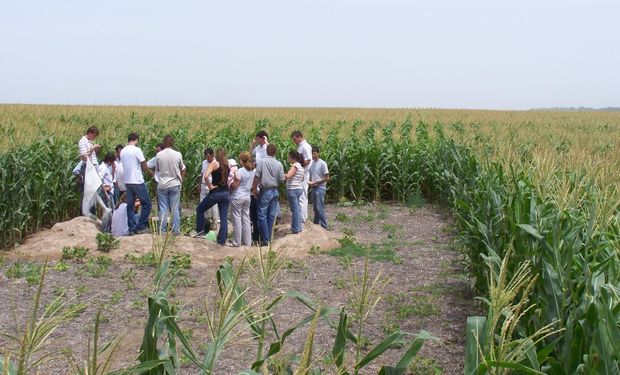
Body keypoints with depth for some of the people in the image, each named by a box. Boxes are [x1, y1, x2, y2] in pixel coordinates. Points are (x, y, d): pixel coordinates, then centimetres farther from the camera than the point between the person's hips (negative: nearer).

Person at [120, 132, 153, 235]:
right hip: (137, 182, -7)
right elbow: (144, 167, -10)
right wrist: (150, 171, 11)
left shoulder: (122, 151, 9)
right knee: (146, 204, 3)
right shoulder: (136, 150, -12)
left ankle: (132, 229, 10)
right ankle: (141, 227, 2)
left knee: (130, 206, 10)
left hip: (127, 182, 7)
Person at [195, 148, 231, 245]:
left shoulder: (214, 163, -7)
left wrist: (210, 186, -9)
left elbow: (206, 176, -21)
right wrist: (227, 185, 9)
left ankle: (200, 231, 15)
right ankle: (222, 240, 5)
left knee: (200, 209, 16)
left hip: (215, 192, -5)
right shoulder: (228, 164, 8)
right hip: (226, 193, 5)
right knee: (224, 217, 7)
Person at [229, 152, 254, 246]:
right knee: (246, 219, 11)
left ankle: (237, 242, 5)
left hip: (237, 197, -6)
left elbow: (234, 186, -15)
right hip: (247, 196, 7)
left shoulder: (240, 171, -17)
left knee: (237, 220, 0)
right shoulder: (252, 171, 4)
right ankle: (247, 242, 14)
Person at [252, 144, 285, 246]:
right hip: (275, 191, 4)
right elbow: (282, 179, 0)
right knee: (271, 215, 11)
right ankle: (268, 237, 17)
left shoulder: (261, 162, -11)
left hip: (265, 191, -4)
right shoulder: (279, 164, -2)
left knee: (262, 215, 0)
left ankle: (265, 239, -4)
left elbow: (256, 176, -12)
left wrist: (254, 188, -3)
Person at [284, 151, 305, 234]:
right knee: (297, 208, 13)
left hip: (293, 189, -9)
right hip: (299, 189, 9)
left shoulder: (295, 165, -13)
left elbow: (288, 176, -24)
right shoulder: (300, 166, 15)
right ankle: (298, 227, 18)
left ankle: (296, 229, -3)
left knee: (295, 209, -6)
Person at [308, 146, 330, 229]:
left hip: (320, 188, -7)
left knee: (320, 208, -10)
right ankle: (315, 224, 21)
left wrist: (315, 183, -15)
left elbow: (327, 178, -13)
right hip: (314, 188, 7)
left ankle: (324, 226, -6)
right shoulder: (312, 163, 9)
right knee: (315, 207, 13)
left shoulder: (322, 163, -12)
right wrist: (309, 182, -2)